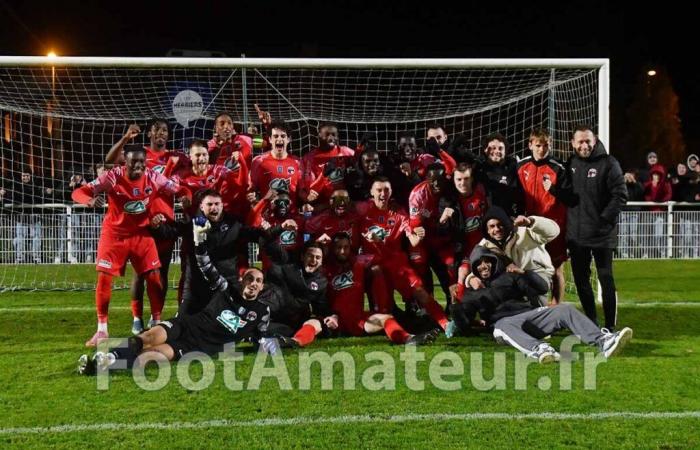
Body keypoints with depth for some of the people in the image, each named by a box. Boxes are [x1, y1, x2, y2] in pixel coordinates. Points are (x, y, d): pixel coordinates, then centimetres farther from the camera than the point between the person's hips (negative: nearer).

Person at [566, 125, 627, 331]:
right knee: (581, 280, 11)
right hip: (576, 235, 5)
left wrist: (605, 219, -14)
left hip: (601, 234, -5)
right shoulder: (570, 164, 10)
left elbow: (620, 195, -10)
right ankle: (591, 322, 23)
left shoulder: (608, 163, -5)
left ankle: (610, 326, 5)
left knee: (606, 279, -1)